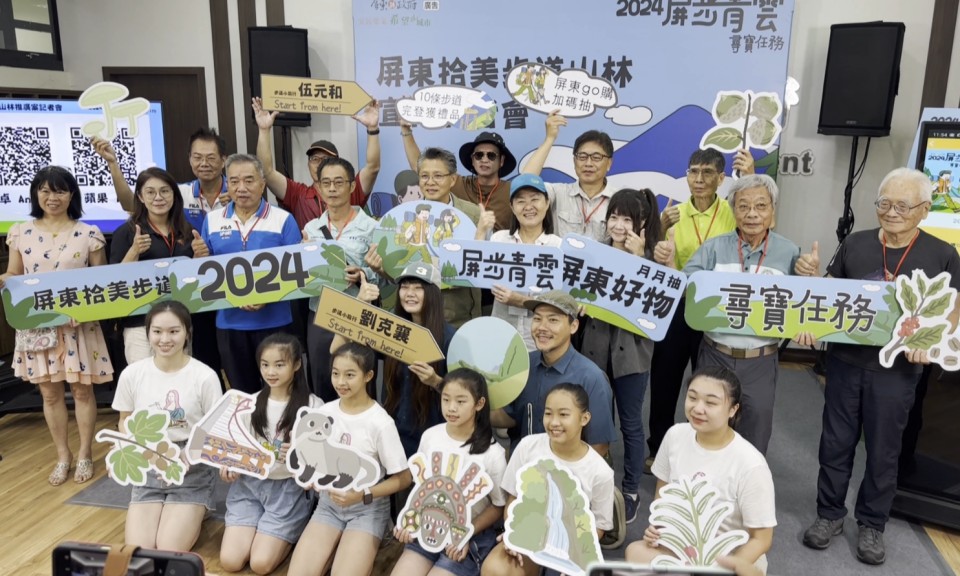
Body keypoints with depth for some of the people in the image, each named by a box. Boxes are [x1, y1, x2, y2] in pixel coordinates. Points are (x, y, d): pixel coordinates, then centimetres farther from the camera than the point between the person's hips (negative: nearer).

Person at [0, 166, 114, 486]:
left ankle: (85, 454, 23)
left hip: (78, 324, -2)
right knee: (50, 392, 10)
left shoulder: (89, 233, -2)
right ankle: (63, 455, 26)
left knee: (82, 389, 7)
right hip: (37, 325, 2)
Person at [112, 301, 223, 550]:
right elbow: (125, 421, 12)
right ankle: (168, 512, 17)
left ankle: (193, 514, 14)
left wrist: (187, 457, -23)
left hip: (192, 471, -3)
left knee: (170, 552, -15)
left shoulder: (205, 376, -12)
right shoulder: (131, 374, -3)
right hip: (147, 469, 3)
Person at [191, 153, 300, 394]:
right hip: (229, 322, 3)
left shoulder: (283, 219, -3)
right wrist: (200, 257, -13)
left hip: (274, 320, -2)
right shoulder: (212, 220, 6)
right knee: (241, 392, 15)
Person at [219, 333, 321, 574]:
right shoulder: (251, 402, 4)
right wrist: (229, 467, -9)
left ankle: (289, 533, 18)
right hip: (249, 483, 4)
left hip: (289, 488, -4)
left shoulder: (312, 406, -10)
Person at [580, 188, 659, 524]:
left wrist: (637, 257, -21)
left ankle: (631, 491, 24)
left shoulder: (651, 259, -5)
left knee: (630, 423, 7)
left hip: (632, 348, -3)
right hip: (595, 344, 4)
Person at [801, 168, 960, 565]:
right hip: (845, 362, 2)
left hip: (896, 370, -1)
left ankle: (872, 525, 29)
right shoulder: (854, 244, 1)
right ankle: (830, 515, 28)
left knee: (883, 451, 11)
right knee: (835, 443, 11)